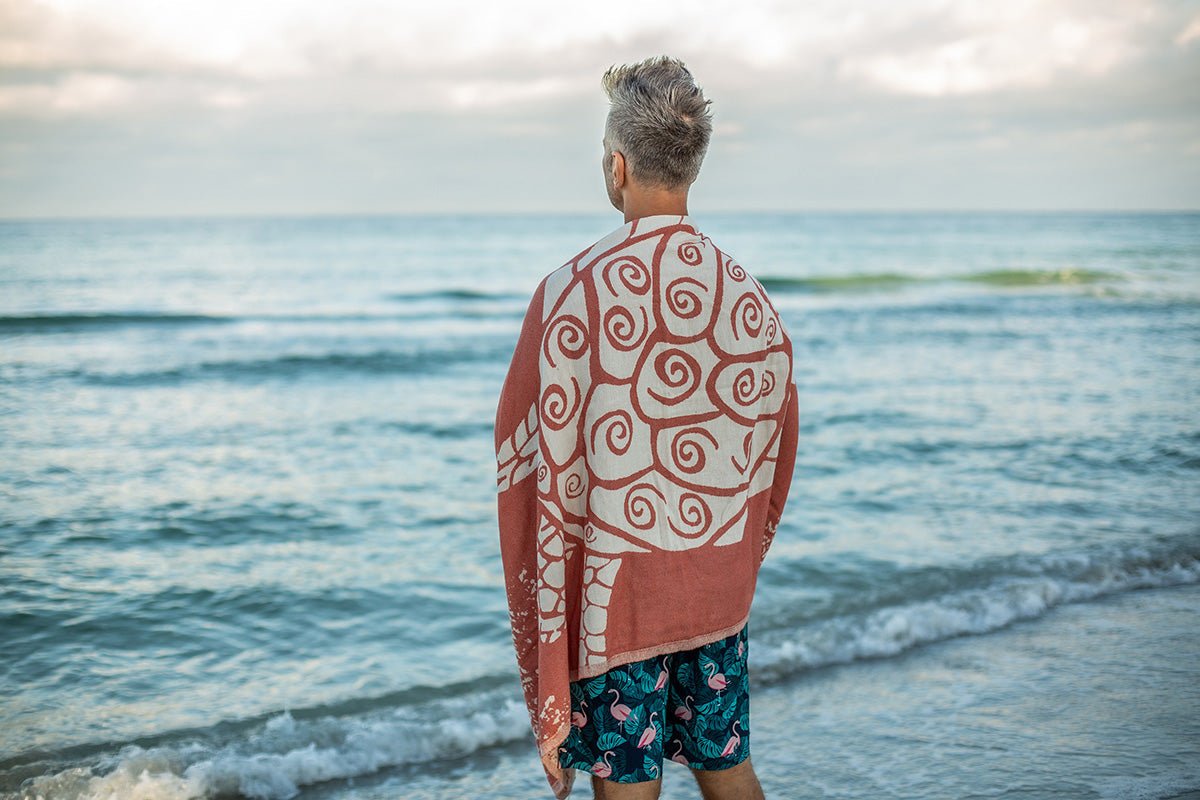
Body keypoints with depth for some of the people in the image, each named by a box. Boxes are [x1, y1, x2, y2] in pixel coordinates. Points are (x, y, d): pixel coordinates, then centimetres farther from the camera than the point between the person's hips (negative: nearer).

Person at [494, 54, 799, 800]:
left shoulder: (574, 292, -14)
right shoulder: (749, 294, -1)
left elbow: (547, 477, -13)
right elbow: (774, 459, 8)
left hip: (615, 590, -4)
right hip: (720, 588, 4)